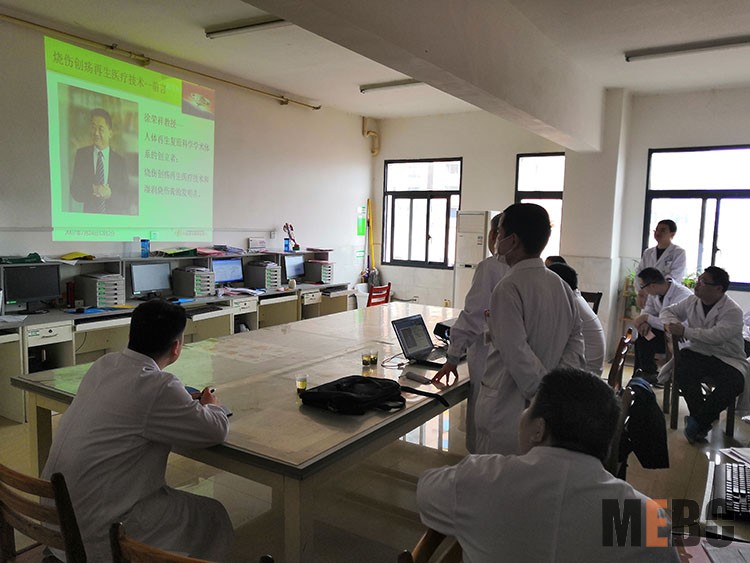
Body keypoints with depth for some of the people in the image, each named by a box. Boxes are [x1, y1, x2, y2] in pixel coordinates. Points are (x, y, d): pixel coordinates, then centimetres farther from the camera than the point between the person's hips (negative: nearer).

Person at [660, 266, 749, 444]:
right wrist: (670, 323, -7)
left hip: (728, 360, -3)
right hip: (697, 352, 4)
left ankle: (697, 421, -11)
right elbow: (667, 311, 17)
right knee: (680, 368, -30)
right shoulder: (692, 301, 5)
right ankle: (703, 421, -18)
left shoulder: (733, 311, -13)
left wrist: (684, 331, -25)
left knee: (733, 384, -33)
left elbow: (716, 336, -27)